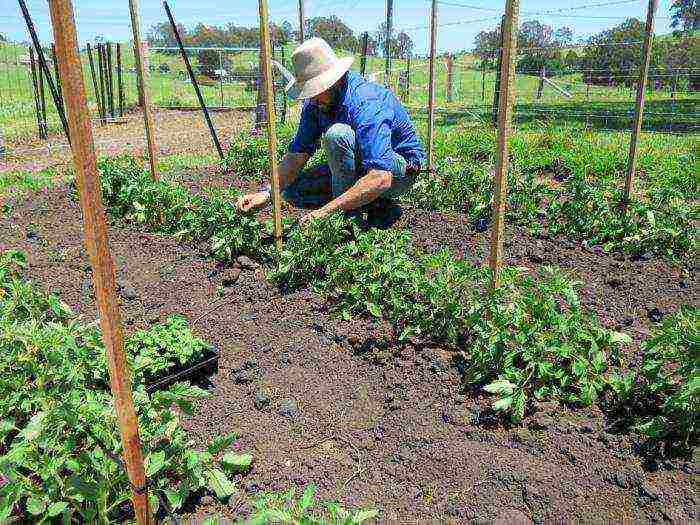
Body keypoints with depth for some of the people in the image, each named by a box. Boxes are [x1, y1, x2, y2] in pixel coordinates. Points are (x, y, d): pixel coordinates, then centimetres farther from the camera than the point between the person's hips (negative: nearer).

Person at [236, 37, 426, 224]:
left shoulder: (367, 104, -33)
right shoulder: (316, 101, -8)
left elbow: (381, 179, -42)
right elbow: (297, 154, -8)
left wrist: (327, 211, -43)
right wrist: (267, 193, -24)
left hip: (401, 171, -8)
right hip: (361, 165, 8)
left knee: (337, 134, -33)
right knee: (292, 186, 2)